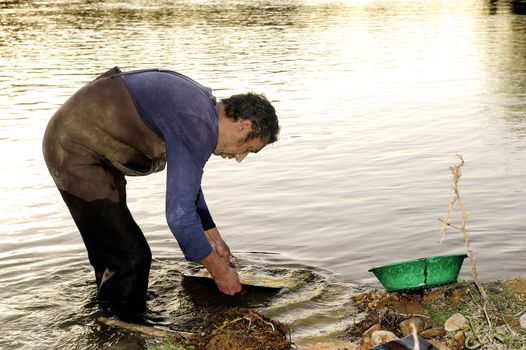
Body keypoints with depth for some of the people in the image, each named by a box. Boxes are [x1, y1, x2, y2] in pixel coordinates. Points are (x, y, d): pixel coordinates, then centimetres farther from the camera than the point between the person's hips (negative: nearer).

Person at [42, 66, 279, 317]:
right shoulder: (199, 127, -24)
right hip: (75, 150, -11)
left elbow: (187, 184, 22)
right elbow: (179, 214, -26)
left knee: (111, 250, 20)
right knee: (130, 257, -9)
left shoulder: (199, 105, 8)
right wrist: (219, 271, -14)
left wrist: (213, 238, 27)